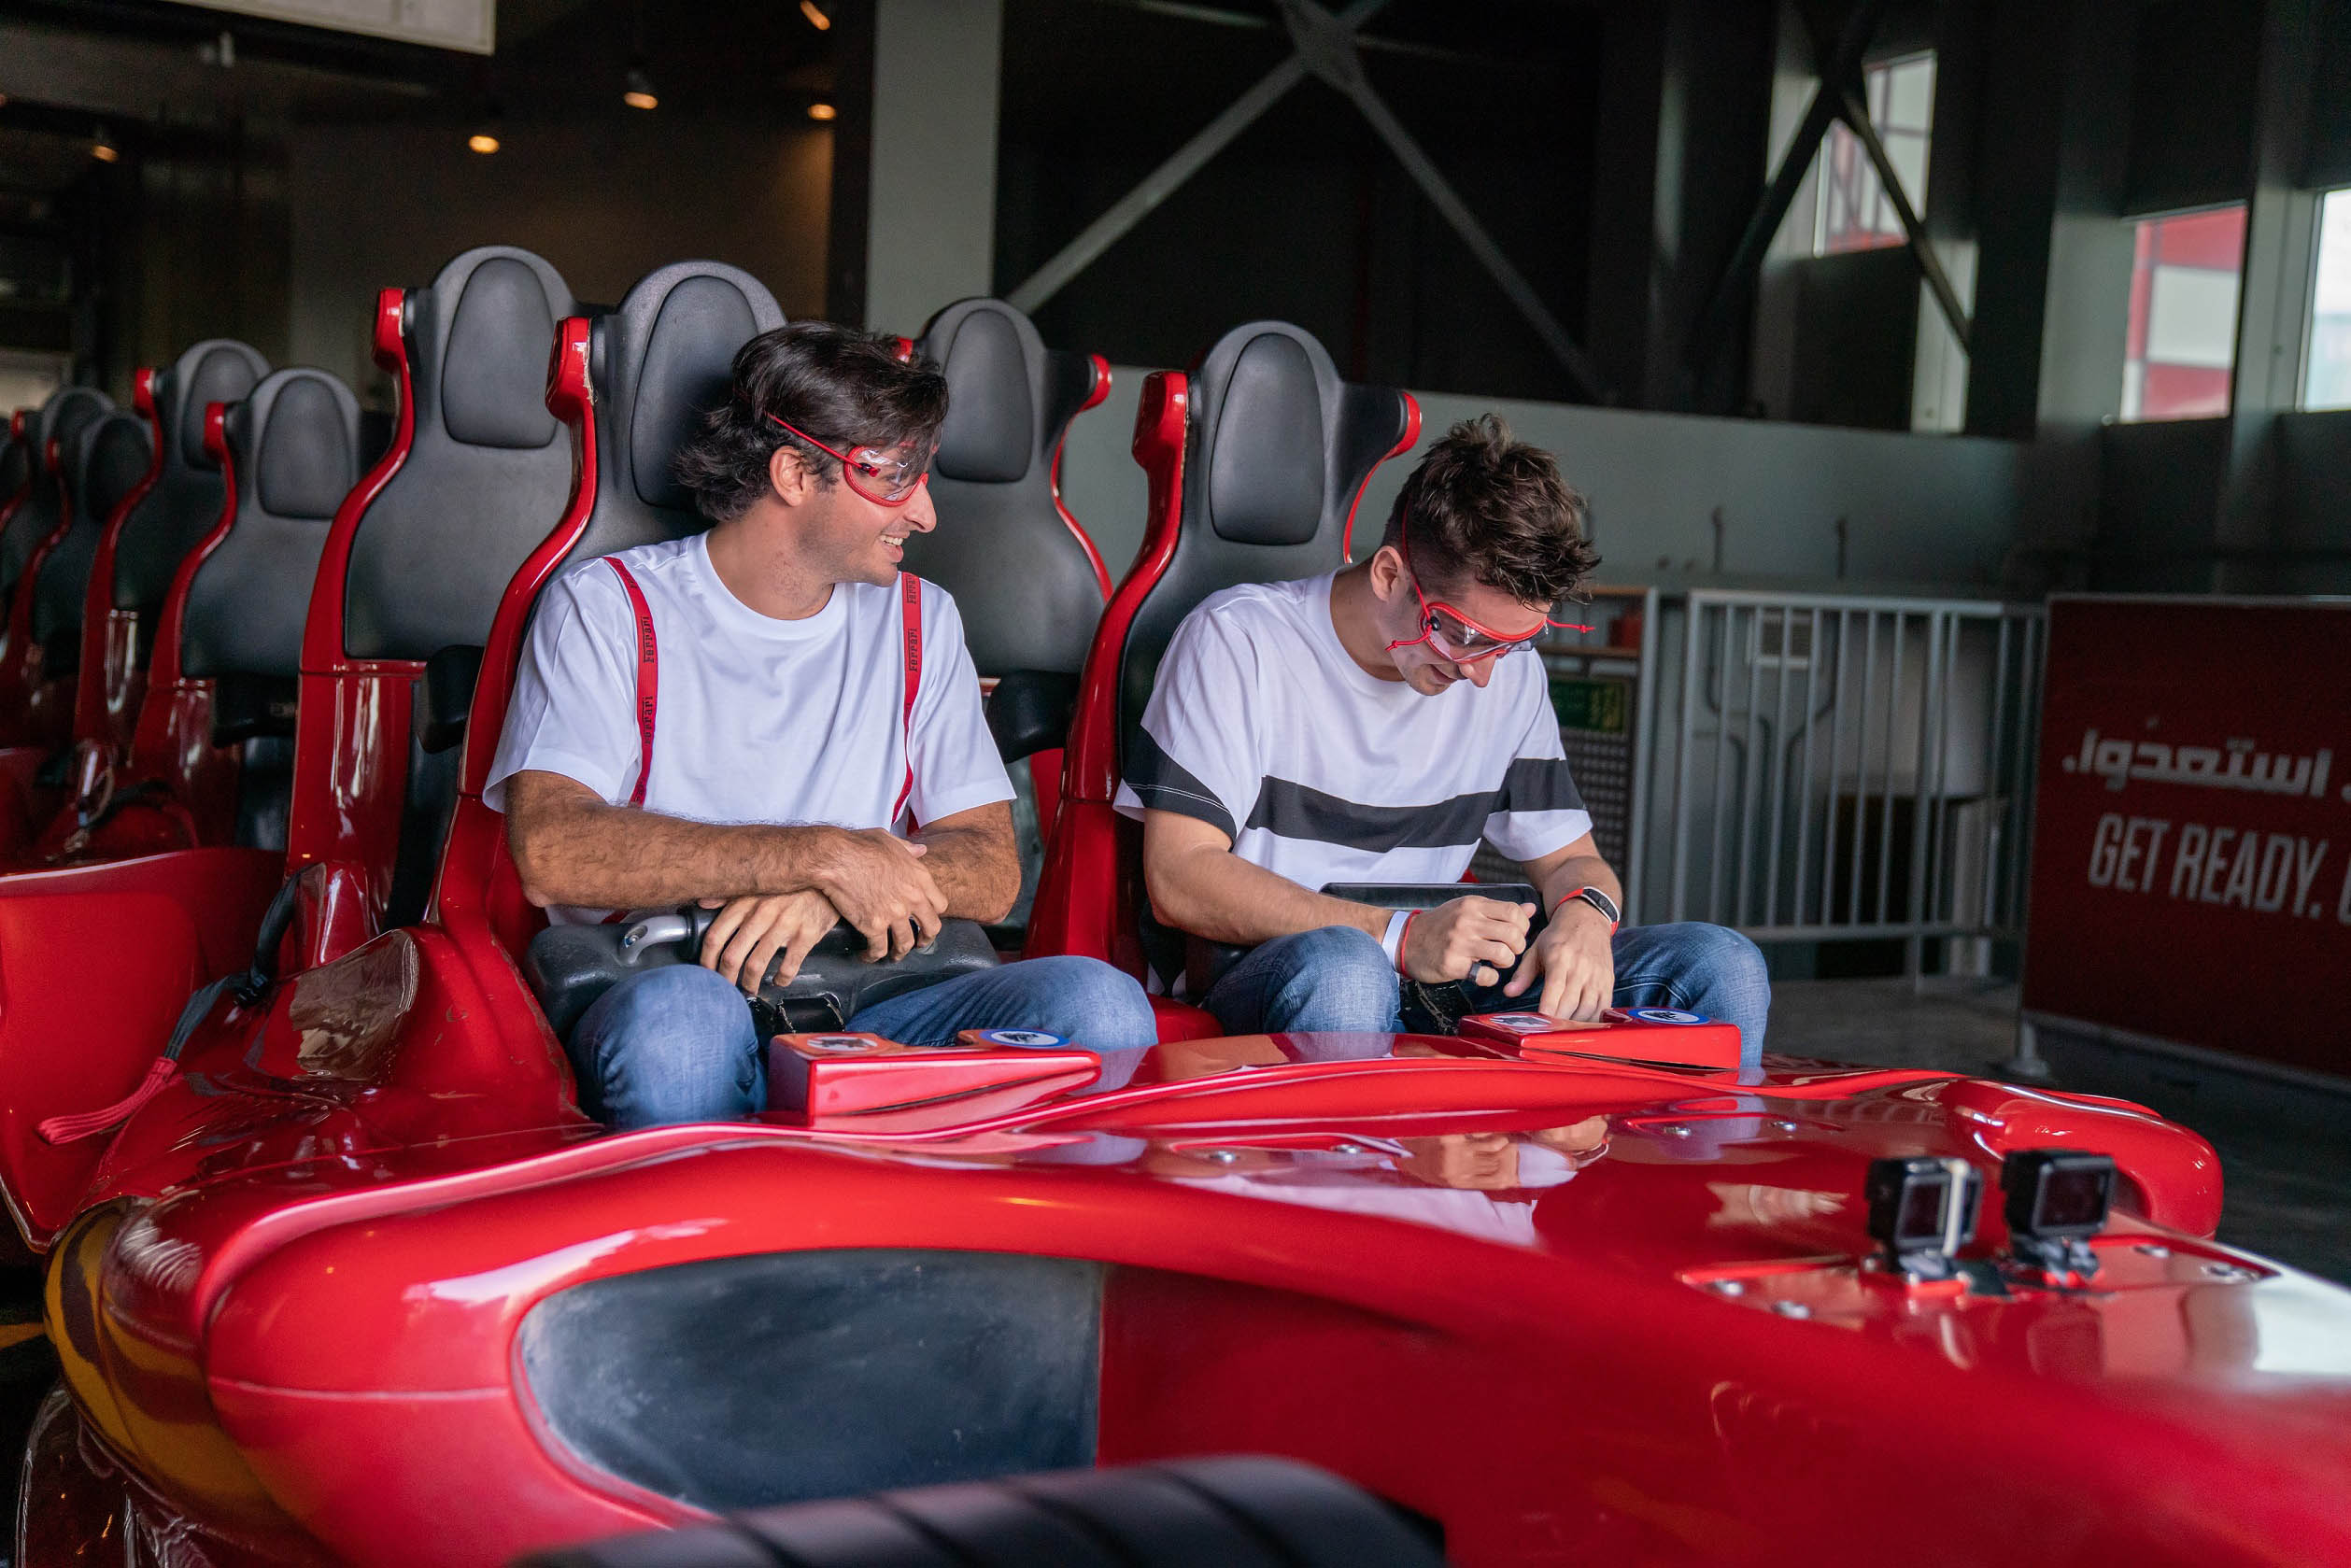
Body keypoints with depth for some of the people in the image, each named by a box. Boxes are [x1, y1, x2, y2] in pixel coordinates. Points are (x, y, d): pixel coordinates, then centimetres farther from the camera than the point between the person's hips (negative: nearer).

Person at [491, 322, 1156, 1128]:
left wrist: (828, 895, -12)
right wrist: (825, 856, -15)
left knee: (1098, 1002, -25)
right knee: (679, 1016, -40)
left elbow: (991, 871, 9)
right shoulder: (609, 607, 5)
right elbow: (551, 855, -11)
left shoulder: (918, 621, 18)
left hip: (870, 1006, 4)